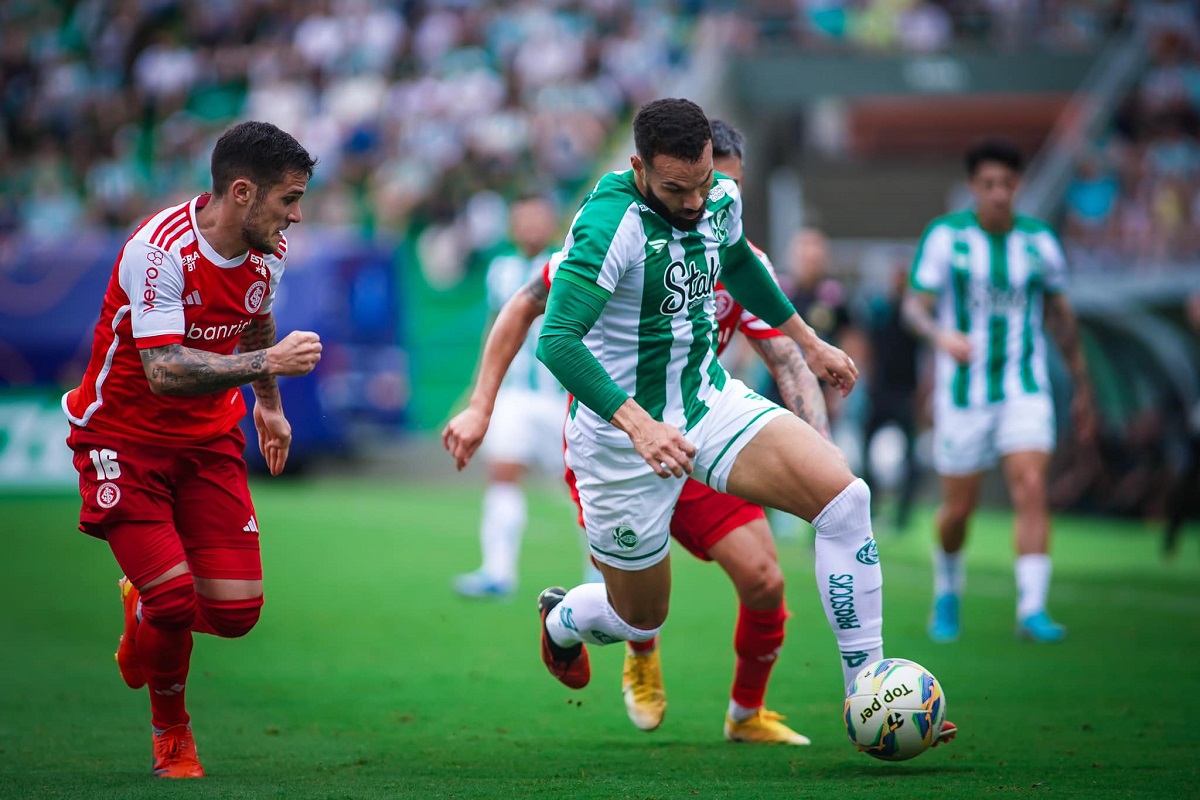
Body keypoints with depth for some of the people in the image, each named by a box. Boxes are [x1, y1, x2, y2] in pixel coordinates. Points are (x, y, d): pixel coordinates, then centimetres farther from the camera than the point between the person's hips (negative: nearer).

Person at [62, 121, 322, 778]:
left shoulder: (268, 252, -3)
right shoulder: (161, 250, -26)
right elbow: (164, 372, -34)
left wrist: (269, 404, 29)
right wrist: (265, 363, -38)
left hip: (208, 438, 6)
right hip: (124, 438, -6)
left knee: (236, 611, -7)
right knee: (176, 601, -17)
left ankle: (146, 604, 29)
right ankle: (170, 731, 14)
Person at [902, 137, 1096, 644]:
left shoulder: (1039, 241, 2)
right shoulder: (945, 236, -5)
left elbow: (1061, 316, 13)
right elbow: (915, 306, -9)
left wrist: (1082, 387, 17)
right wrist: (942, 337, -32)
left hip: (1025, 389, 1)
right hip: (963, 391, -1)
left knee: (1031, 488, -17)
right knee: (959, 508, 4)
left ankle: (1032, 609, -16)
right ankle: (948, 588, 34)